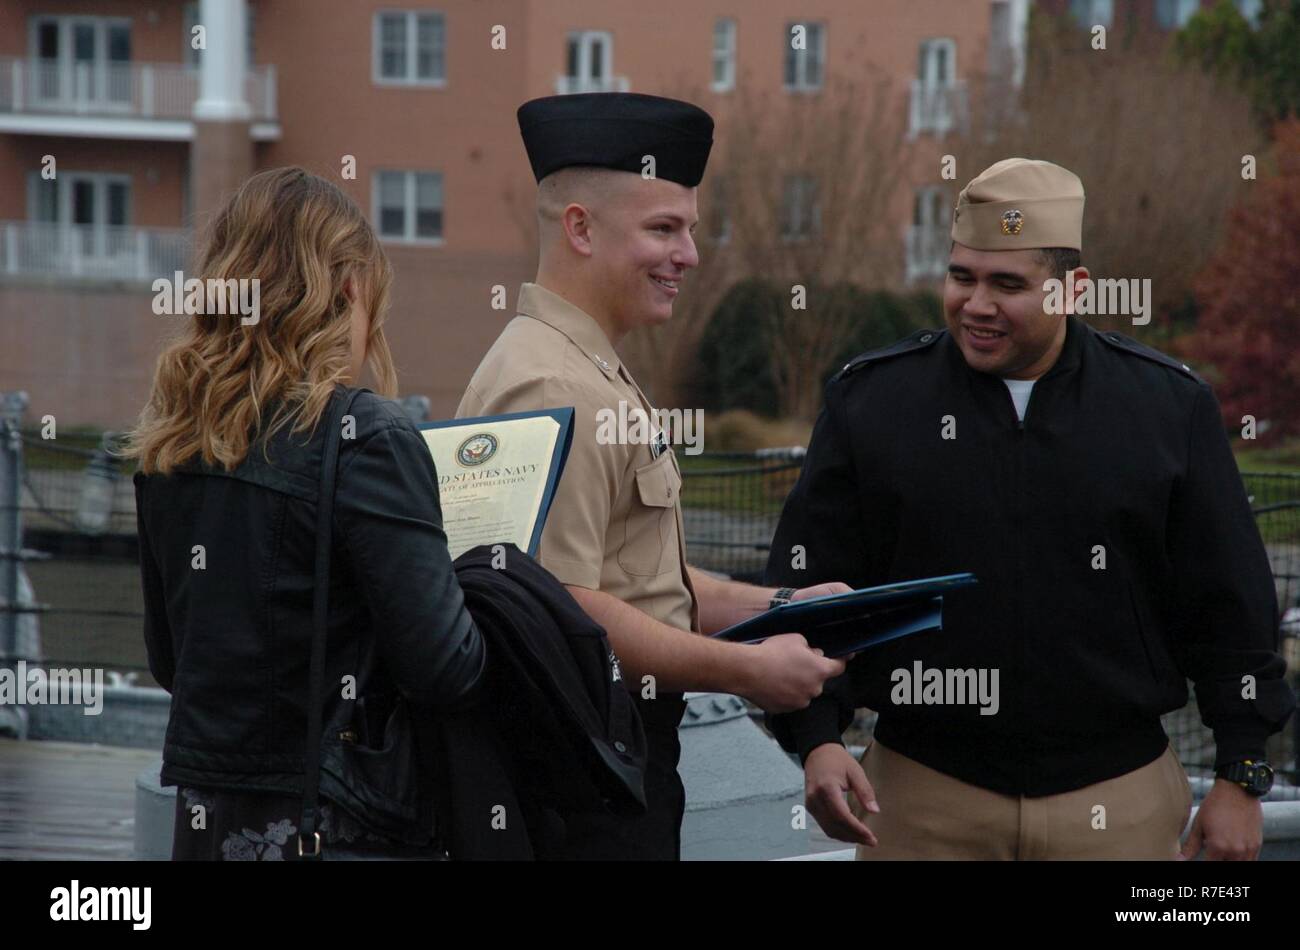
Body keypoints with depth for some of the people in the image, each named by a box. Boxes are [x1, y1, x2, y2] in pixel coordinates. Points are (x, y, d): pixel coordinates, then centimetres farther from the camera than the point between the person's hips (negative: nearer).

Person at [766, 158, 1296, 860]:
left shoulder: (1167, 405, 2)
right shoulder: (870, 399, 2)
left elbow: (1228, 607, 6)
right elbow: (805, 587, 3)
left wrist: (1240, 777, 3)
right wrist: (816, 738, -8)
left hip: (1118, 798, 0)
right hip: (925, 799, 0)